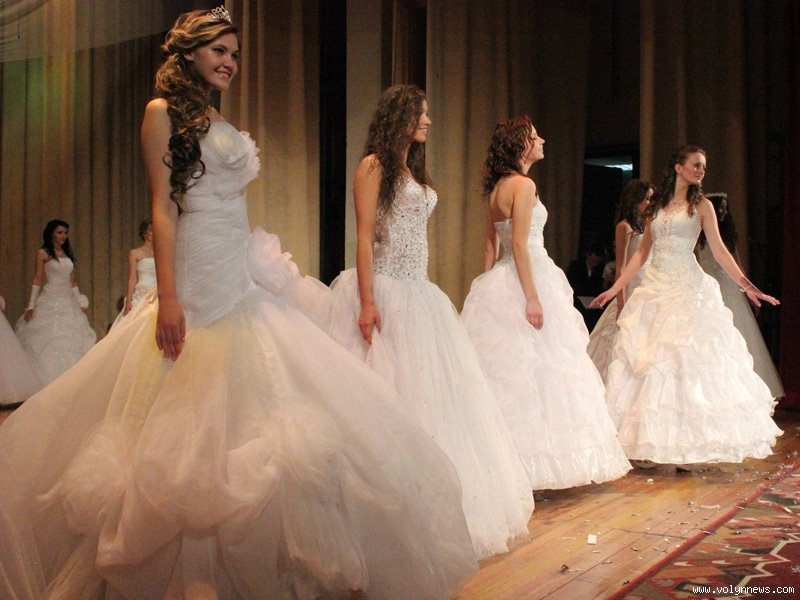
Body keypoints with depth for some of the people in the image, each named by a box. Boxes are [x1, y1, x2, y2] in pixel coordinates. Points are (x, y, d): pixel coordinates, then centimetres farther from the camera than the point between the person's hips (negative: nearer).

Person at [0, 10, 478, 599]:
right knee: (191, 424, -5)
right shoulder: (164, 111, 0)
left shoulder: (221, 125, 20)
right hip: (198, 285, -8)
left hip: (242, 283, 8)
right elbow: (163, 206, -9)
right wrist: (167, 297, -16)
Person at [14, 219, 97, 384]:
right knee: (47, 340, -7)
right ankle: (47, 379, -3)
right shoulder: (43, 253, -2)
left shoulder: (67, 254, 14)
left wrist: (81, 302, 12)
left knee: (71, 339, 3)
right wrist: (31, 305, -10)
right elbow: (37, 280, -5)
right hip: (50, 301, -6)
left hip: (68, 302, 6)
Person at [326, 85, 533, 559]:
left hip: (419, 294, 9)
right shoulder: (374, 166, -5)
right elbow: (365, 237, -13)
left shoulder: (414, 172, 19)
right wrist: (367, 302, -20)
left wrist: (427, 295, 15)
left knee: (435, 391, 10)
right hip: (386, 292, -9)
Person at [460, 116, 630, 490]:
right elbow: (520, 244, -18)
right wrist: (533, 297, -20)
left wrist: (490, 289, 20)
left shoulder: (496, 188, 14)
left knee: (501, 372, 9)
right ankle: (533, 459, -1)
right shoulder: (524, 185, -11)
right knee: (533, 370, -5)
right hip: (523, 282, -9)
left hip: (498, 284, 9)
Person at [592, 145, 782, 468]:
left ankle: (690, 447, -1)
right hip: (654, 287, 3)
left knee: (688, 359, -8)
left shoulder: (701, 205, 5)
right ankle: (648, 443, 8)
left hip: (687, 288, -3)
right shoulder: (656, 207, 13)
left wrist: (745, 283, -12)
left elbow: (719, 250, -1)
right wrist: (616, 287, 10)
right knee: (646, 360, 0)